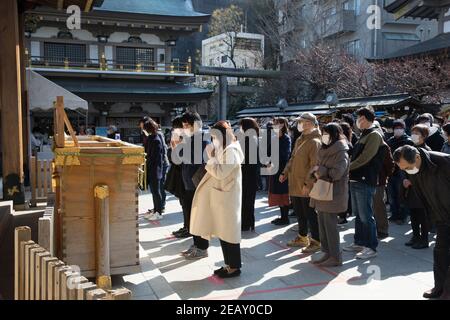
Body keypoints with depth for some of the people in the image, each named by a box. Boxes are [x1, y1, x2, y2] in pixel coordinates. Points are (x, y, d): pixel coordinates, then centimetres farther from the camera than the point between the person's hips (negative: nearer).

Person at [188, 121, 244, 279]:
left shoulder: (231, 150, -15)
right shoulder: (224, 150, 14)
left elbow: (220, 173, -20)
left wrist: (211, 157, -12)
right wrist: (212, 158, 5)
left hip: (228, 198, -9)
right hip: (221, 197, 9)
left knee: (229, 231, -2)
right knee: (223, 231, 12)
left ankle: (235, 267, 8)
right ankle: (228, 264, 21)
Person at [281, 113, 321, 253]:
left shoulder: (315, 142, -14)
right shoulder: (299, 140, 14)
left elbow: (314, 165, -20)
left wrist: (308, 183, -23)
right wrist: (285, 173, 14)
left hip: (306, 186, -9)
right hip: (295, 183, 9)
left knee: (310, 214, 0)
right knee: (299, 212, 17)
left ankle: (316, 241, 12)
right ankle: (302, 237, 31)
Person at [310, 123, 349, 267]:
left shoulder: (341, 152, -12)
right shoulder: (324, 150, 14)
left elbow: (336, 173, -21)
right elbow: (316, 168, 18)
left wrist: (320, 169, -10)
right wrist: (316, 172, -4)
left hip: (333, 194, -8)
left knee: (330, 225, -3)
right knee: (322, 224, 11)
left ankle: (335, 257, 7)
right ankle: (327, 253, 21)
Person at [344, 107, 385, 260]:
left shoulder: (374, 135, -11)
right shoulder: (364, 135, 18)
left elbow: (365, 158, -19)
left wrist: (347, 167, -11)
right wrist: (349, 169, 4)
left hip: (365, 181, -10)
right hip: (355, 179, 10)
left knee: (366, 216, -5)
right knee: (358, 214, 16)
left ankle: (371, 247, 3)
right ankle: (359, 243, 26)